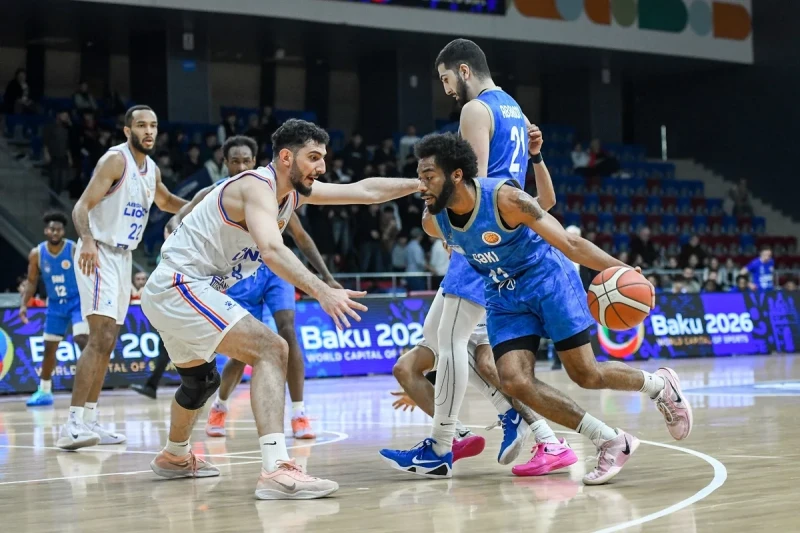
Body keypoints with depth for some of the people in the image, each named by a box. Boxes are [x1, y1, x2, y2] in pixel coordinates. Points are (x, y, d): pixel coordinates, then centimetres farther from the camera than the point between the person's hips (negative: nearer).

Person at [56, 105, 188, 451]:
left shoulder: (151, 168, 12)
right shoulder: (116, 160, -13)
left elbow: (165, 201, 33)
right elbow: (82, 206, -21)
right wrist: (87, 240, -39)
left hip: (123, 257, 9)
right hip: (99, 254, -9)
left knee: (107, 342, 11)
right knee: (101, 337, -21)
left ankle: (88, 422, 19)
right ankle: (72, 426, -25)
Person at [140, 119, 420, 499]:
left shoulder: (294, 191, 8)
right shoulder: (257, 187, -20)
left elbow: (364, 190, 12)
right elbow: (271, 249, -39)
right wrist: (322, 292, -49)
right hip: (180, 286, -11)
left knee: (200, 379, 31)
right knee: (271, 350, -22)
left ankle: (174, 457, 56)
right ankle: (277, 471, -34)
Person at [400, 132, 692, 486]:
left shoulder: (505, 199, -28)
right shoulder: (432, 222, -12)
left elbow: (569, 243, -23)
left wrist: (621, 270, -29)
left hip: (548, 278, -5)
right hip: (504, 295, 5)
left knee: (586, 375, -3)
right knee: (514, 382, -13)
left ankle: (661, 385, 28)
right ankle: (611, 443, -2)